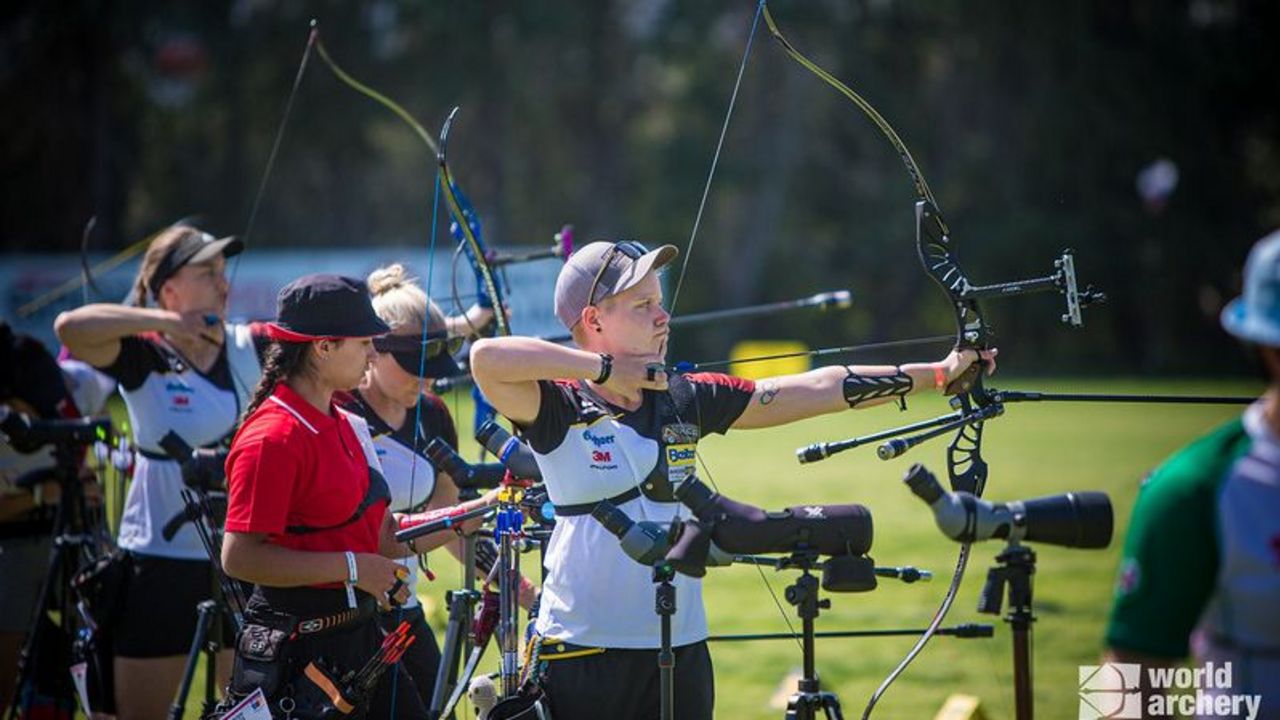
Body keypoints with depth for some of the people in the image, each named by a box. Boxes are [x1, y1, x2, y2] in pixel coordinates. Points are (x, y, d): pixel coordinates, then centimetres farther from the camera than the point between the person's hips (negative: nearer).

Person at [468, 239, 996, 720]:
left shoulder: (686, 400, 7)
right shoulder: (559, 408, -7)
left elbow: (814, 391, 8)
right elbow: (487, 358, -27)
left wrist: (939, 373, 7)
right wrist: (607, 368, -18)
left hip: (682, 647, 5)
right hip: (583, 653, -5)